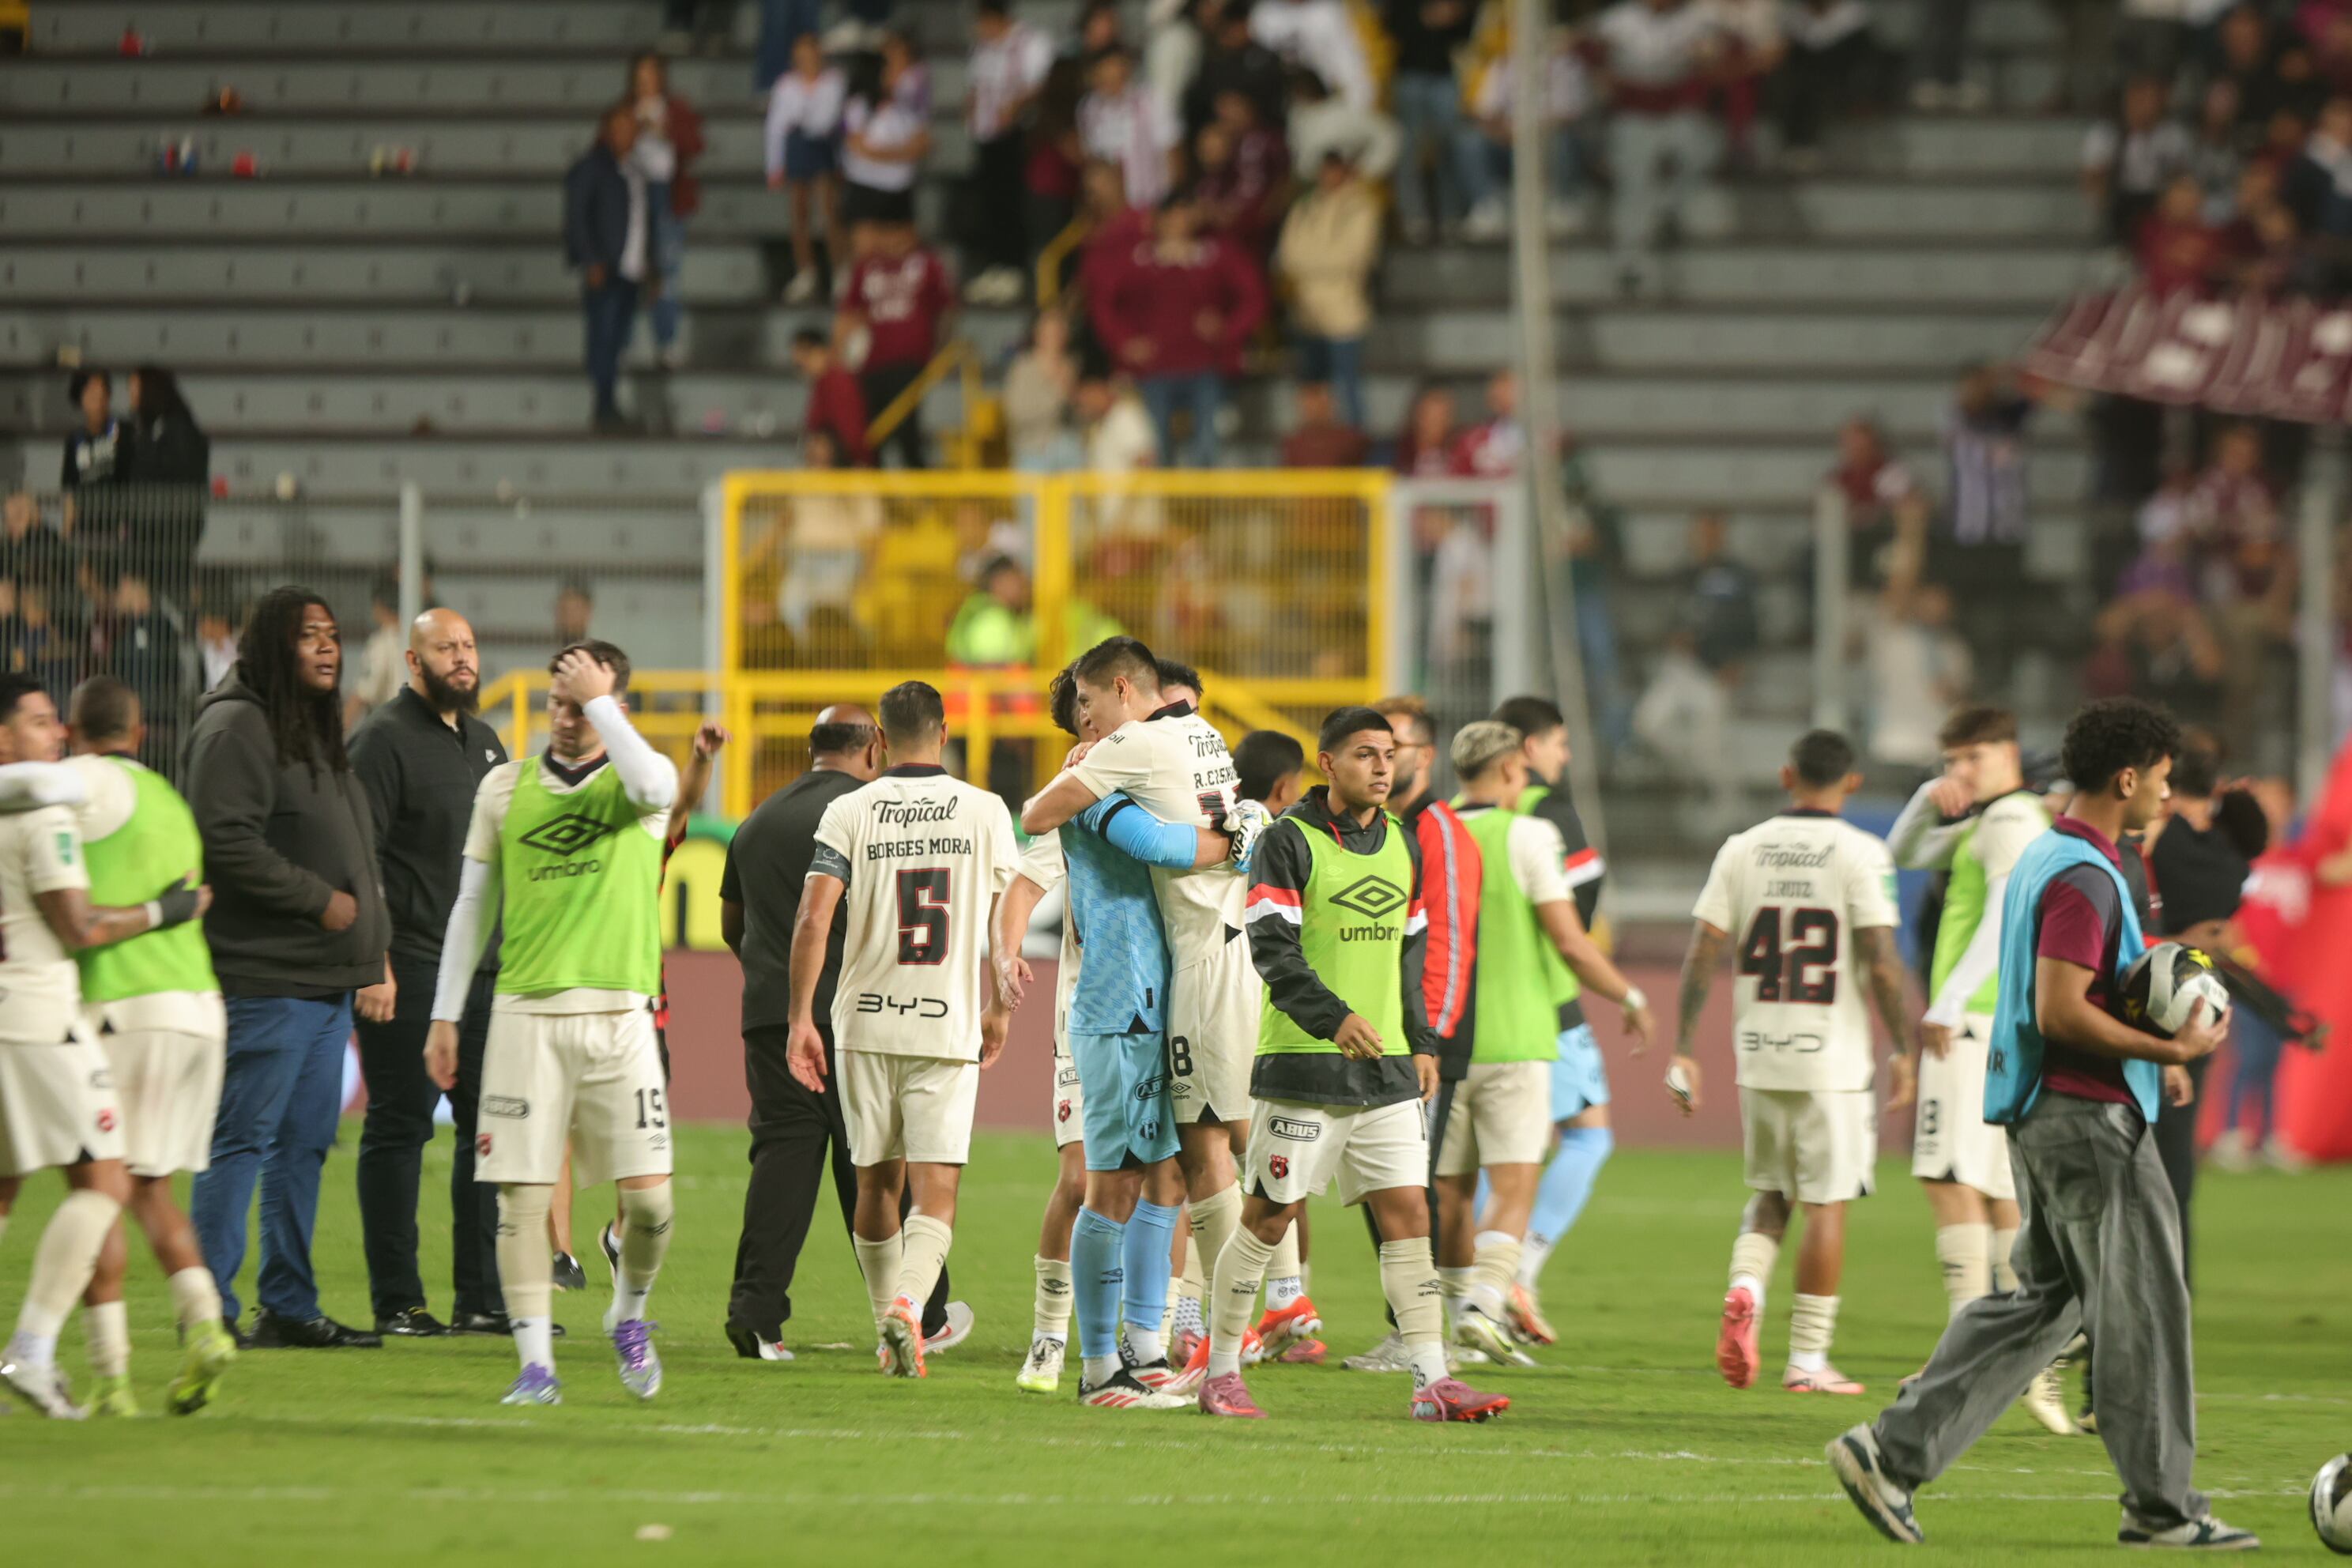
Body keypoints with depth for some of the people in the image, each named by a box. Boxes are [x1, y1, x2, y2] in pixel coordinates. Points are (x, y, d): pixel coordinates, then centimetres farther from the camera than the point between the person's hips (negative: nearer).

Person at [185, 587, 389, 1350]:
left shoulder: (317, 729, 20)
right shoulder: (236, 728, -11)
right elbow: (229, 842, -20)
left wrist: (369, 925, 13)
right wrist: (319, 900, -17)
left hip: (326, 979, 10)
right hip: (264, 978, -10)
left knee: (305, 1144, 12)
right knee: (242, 1142, -8)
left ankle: (289, 1306, 17)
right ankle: (208, 1308, -6)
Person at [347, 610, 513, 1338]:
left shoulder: (483, 741, 18)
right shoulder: (384, 739, -7)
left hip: (485, 968, 8)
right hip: (409, 971, -8)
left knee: (489, 1127, 8)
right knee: (399, 1128, -3)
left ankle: (481, 1299, 13)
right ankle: (397, 1303, 0)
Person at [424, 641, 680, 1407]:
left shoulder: (639, 780, 4)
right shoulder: (506, 786, 10)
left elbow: (651, 785, -23)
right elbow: (474, 904, 15)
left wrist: (602, 699, -14)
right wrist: (446, 1015, 12)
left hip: (618, 1014, -1)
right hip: (525, 1008, 1)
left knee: (648, 1194, -6)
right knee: (521, 1194, -6)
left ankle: (628, 1316, 22)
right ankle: (536, 1364, -1)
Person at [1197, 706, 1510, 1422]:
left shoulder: (1402, 844, 14)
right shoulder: (1288, 842, -7)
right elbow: (1271, 949, -15)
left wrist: (1422, 1042, 17)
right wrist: (1335, 1018, -27)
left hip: (1387, 1068, 6)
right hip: (1303, 1067, -6)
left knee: (1407, 1211, -2)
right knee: (1270, 1216, 0)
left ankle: (1432, 1379, -3)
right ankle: (1221, 1372, 12)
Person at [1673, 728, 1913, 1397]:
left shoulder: (1743, 850, 3)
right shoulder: (1860, 855, -7)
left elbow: (1702, 953, 1)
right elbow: (1882, 963, -12)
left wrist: (1684, 1049, 7)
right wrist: (1902, 1050, -2)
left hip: (1759, 1056, 4)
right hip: (1833, 1058, -4)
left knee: (1769, 1193, 19)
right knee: (1826, 1204, 4)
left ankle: (1745, 1288, -8)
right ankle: (1808, 1359, 5)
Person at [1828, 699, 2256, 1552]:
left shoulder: (2046, 858, 15)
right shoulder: (2082, 878, -18)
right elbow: (2060, 1012, -24)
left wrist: (2149, 1059, 18)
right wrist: (2172, 1050, -18)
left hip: (2048, 1119, 10)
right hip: (2090, 1119, -10)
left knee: (2039, 1298, 13)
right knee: (2142, 1306, -2)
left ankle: (1893, 1451, 7)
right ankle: (2161, 1507, 5)